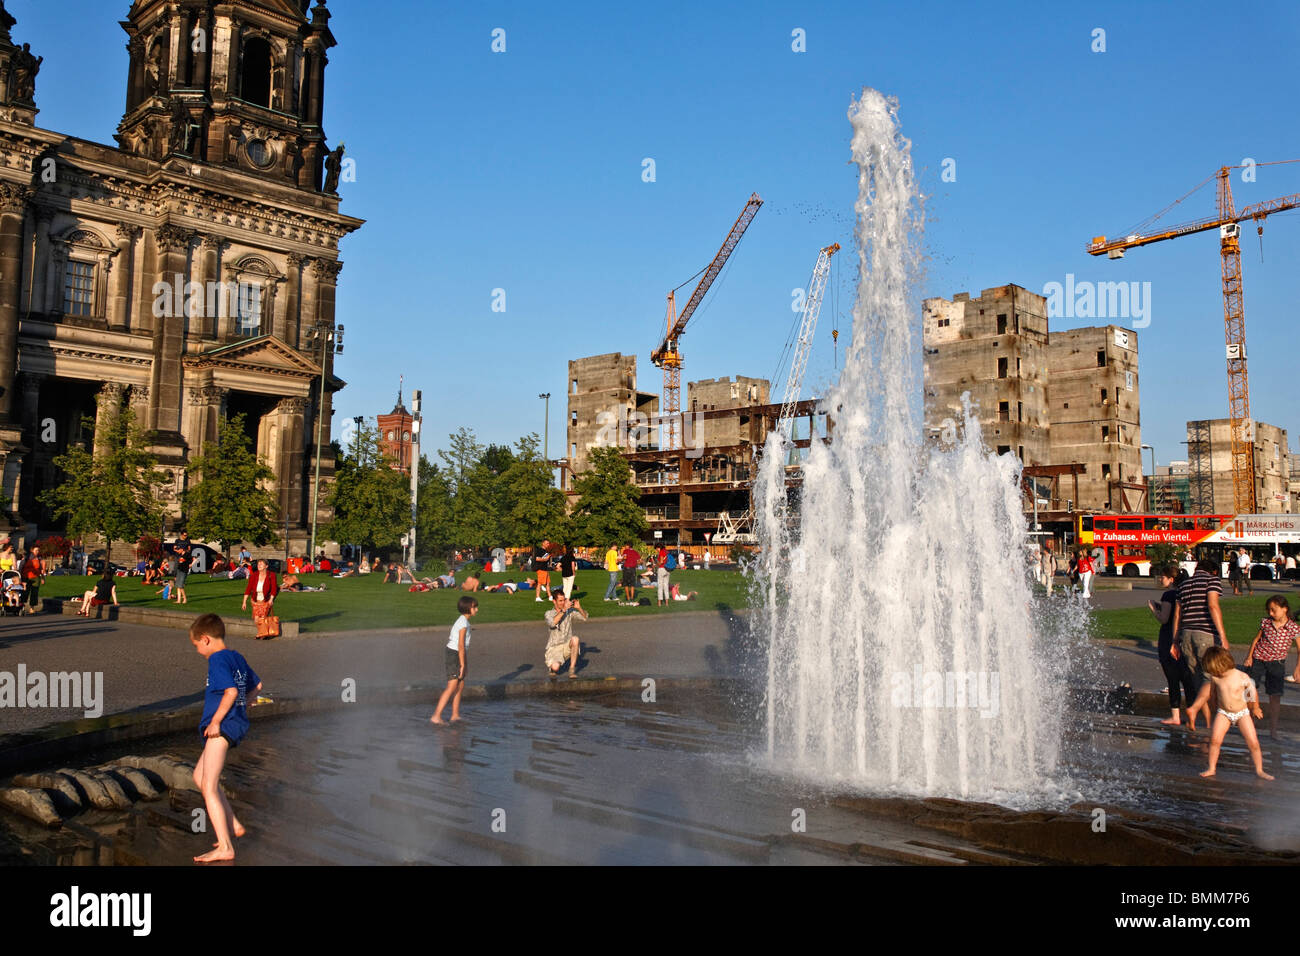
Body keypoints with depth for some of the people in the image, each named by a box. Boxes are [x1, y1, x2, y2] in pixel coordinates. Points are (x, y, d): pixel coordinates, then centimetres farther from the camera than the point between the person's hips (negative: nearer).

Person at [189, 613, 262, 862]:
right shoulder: (237, 657, 14)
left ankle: (225, 847, -10)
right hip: (237, 723, 10)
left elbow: (231, 691, -26)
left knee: (209, 787, -8)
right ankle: (233, 825, 25)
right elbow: (256, 684, 24)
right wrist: (244, 706, 33)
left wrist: (216, 720, -21)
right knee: (199, 776, 22)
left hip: (223, 726, -10)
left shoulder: (217, 659, -14)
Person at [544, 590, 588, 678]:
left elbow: (585, 617, -4)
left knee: (575, 639, -31)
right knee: (555, 667, -29)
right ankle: (552, 665, 13)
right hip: (554, 648, -2)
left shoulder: (570, 611, 2)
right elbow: (552, 623, -27)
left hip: (567, 646, 2)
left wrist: (579, 608, -22)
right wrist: (564, 610, -32)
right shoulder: (549, 613, -5)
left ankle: (572, 669, -17)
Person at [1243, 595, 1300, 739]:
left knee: (1275, 696, -3)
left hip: (1276, 663, -2)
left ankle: (1273, 730, 7)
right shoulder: (1266, 622, -3)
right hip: (1258, 659, 2)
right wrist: (1249, 656, 3)